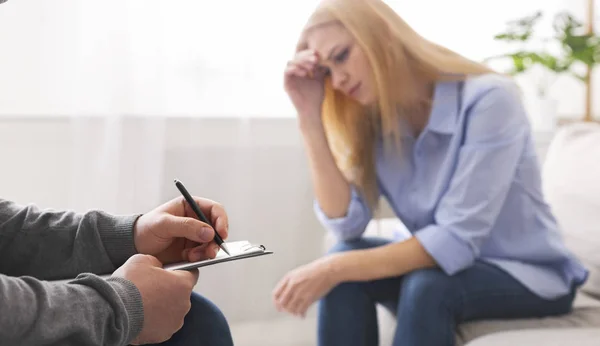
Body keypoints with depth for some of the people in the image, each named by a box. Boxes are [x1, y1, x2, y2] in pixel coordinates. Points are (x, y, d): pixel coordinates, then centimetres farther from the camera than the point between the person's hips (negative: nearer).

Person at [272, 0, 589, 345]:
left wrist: (336, 269, -33)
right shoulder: (371, 122, -4)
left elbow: (456, 240, -29)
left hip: (529, 274, -5)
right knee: (346, 268, -21)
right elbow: (347, 224, -15)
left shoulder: (488, 99, -24)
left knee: (427, 286, -34)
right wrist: (311, 118, -20)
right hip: (445, 264, 5)